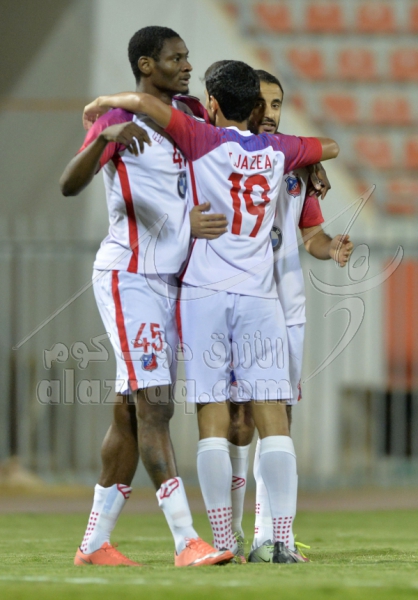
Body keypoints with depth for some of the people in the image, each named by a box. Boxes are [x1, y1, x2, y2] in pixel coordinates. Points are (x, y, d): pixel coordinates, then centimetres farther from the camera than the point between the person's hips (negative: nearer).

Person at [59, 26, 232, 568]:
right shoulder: (119, 120, -10)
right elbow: (70, 185, -22)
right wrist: (105, 136, -40)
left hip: (167, 279, 8)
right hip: (127, 277, -8)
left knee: (132, 411, 8)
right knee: (155, 406, -13)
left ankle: (95, 543, 13)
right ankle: (187, 541, -18)